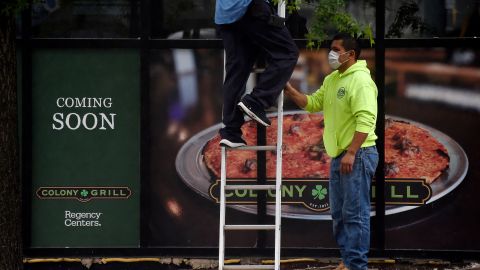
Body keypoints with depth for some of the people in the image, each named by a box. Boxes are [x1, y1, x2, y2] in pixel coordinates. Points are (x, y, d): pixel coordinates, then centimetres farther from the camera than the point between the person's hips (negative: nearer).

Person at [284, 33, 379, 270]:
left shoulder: (360, 80, -15)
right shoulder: (332, 80, 16)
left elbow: (365, 120, -23)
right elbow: (312, 103, 18)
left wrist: (351, 153, -26)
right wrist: (289, 90, 4)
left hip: (357, 155, -10)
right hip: (338, 156, 10)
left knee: (355, 213, -7)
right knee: (339, 213, 15)